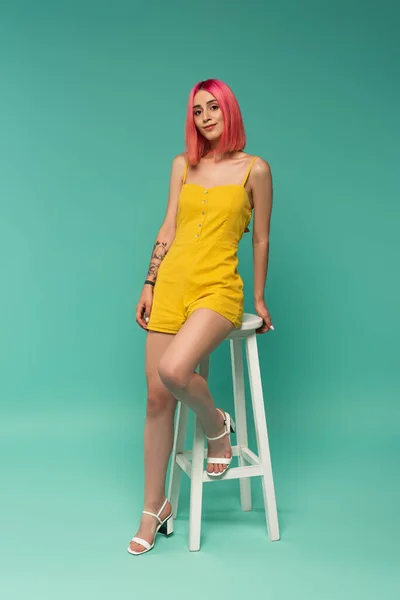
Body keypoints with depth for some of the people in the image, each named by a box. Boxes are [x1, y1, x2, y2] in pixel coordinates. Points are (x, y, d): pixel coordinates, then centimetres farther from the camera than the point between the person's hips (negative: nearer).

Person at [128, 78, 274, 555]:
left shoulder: (255, 169, 2)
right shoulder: (182, 165, 13)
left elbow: (261, 239, 6)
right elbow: (168, 228, 12)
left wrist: (259, 298, 9)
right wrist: (149, 283, 6)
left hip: (218, 288, -4)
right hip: (172, 284, 4)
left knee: (173, 371, -30)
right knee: (157, 398, 3)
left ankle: (217, 426, 6)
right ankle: (154, 509, 19)